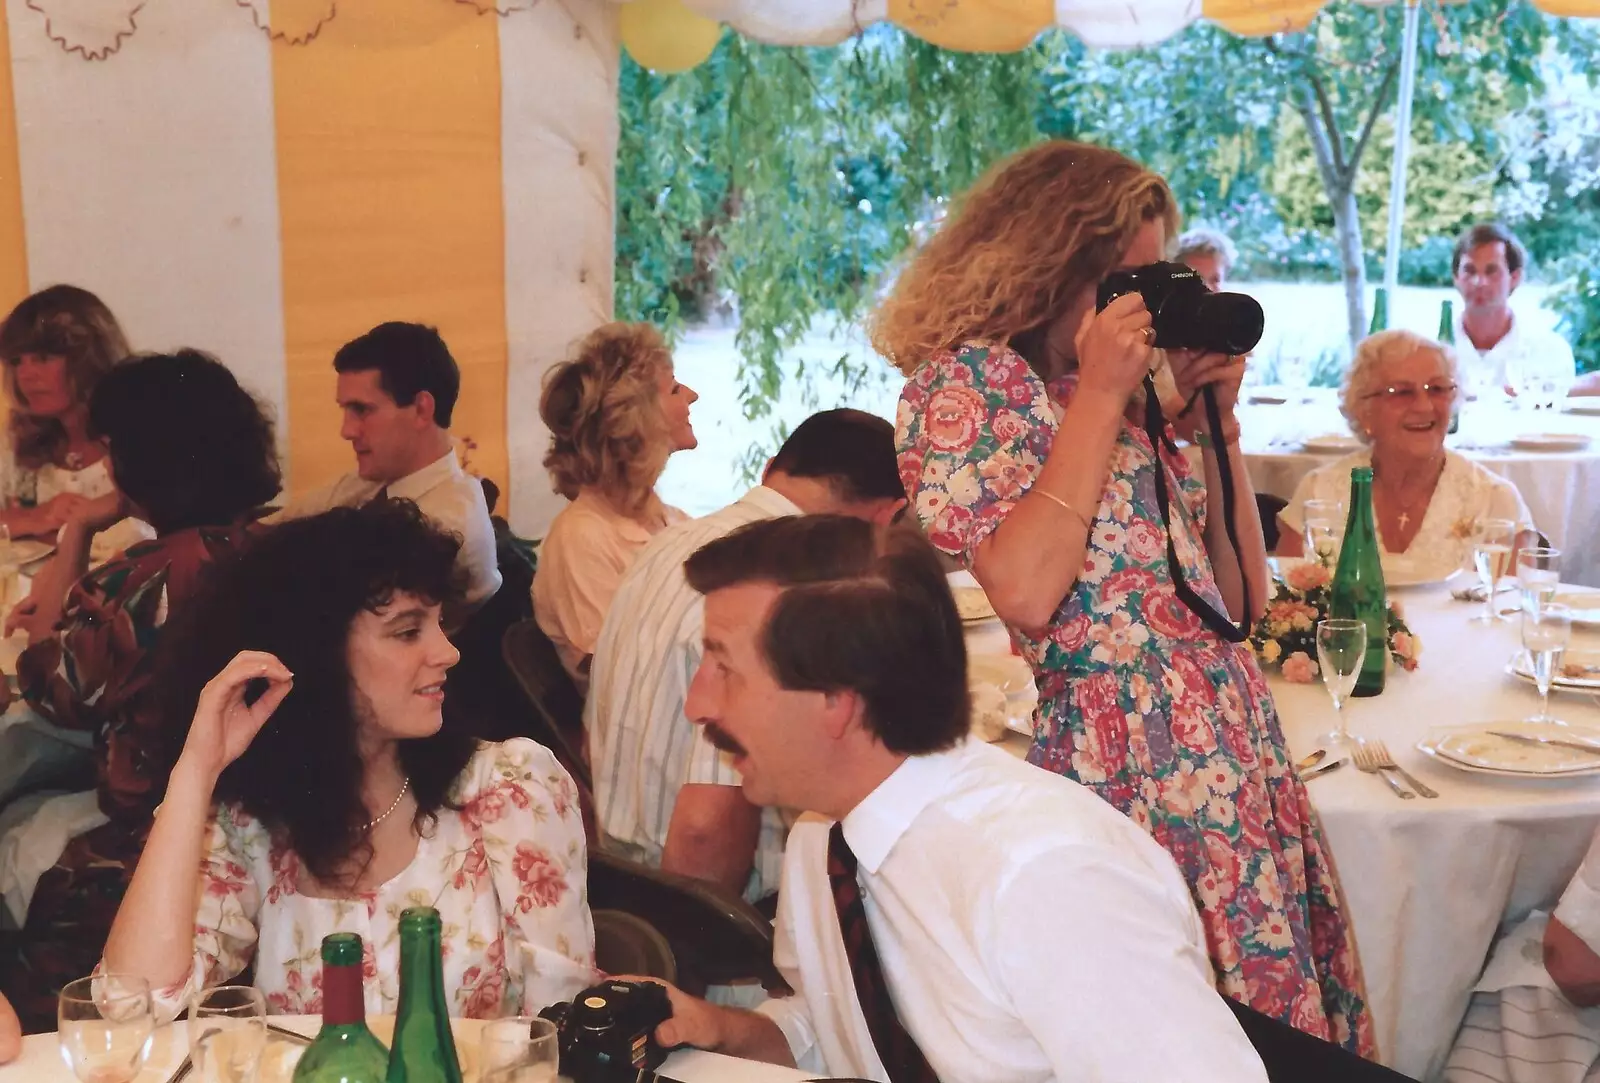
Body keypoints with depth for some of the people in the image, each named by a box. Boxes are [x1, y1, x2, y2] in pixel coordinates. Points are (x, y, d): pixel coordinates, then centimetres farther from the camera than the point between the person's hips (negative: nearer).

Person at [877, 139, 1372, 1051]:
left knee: (1278, 1022, 9)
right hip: (1135, 766, -7)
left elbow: (1240, 595, 16)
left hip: (1241, 757, 7)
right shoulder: (968, 376, -4)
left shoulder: (1115, 394, 17)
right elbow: (1026, 593, -20)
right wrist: (1099, 394, -12)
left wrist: (1215, 417, 8)